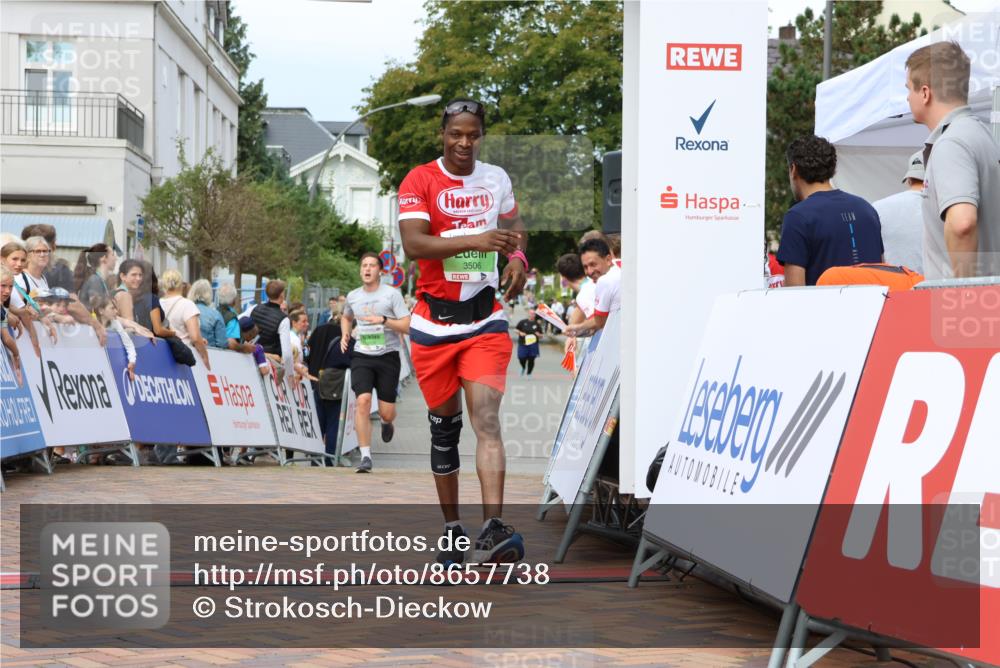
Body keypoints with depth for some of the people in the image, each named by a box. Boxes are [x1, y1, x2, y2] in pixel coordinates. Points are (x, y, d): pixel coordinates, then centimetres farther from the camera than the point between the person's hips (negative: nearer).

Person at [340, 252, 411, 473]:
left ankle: (386, 422, 41)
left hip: (388, 356, -2)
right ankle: (365, 457, -14)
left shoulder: (392, 294, -3)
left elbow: (407, 326, -8)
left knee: (386, 412, 0)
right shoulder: (353, 296, 9)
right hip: (362, 356, 2)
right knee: (363, 401, -19)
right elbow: (346, 317, 31)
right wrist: (345, 334, 12)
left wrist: (383, 320, -21)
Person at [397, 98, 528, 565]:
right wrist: (476, 240, -31)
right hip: (434, 322, -1)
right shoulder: (418, 181, -5)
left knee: (487, 419, -15)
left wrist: (517, 257, 2)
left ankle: (492, 531, -25)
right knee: (443, 425, 9)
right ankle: (452, 530, 21)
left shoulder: (497, 179, 7)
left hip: (485, 319, 1)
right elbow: (413, 244, -20)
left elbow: (514, 226, 25)